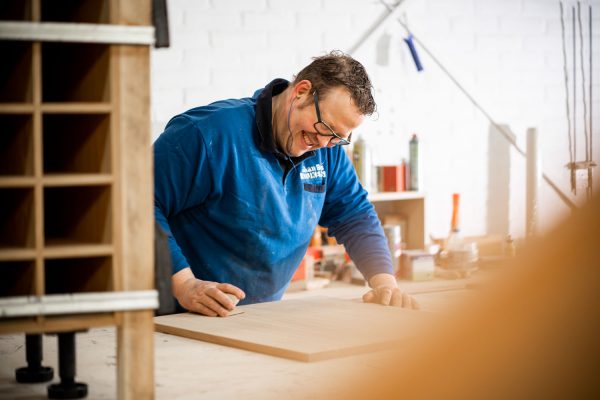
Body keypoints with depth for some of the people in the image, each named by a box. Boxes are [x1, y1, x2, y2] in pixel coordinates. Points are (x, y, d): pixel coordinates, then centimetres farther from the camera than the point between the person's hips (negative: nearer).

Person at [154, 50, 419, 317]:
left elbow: (355, 215, 12)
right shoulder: (210, 133, -17)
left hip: (263, 317, 4)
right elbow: (145, 204, -18)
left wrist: (384, 282, -4)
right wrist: (183, 285, -25)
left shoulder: (328, 150, 5)